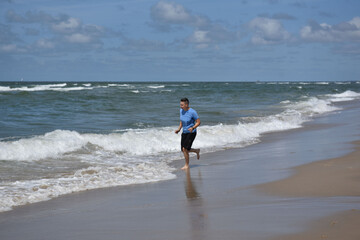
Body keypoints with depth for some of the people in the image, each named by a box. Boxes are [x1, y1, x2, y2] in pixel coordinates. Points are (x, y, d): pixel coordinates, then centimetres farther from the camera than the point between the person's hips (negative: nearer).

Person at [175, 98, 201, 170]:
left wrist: (192, 128, -31)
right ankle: (197, 151, 36)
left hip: (191, 133, -7)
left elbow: (198, 122, -15)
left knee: (185, 149, -15)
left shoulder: (192, 112, -20)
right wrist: (179, 129, 2)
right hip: (184, 132, 7)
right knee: (183, 150, 8)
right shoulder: (181, 110, 0)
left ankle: (186, 165, 4)